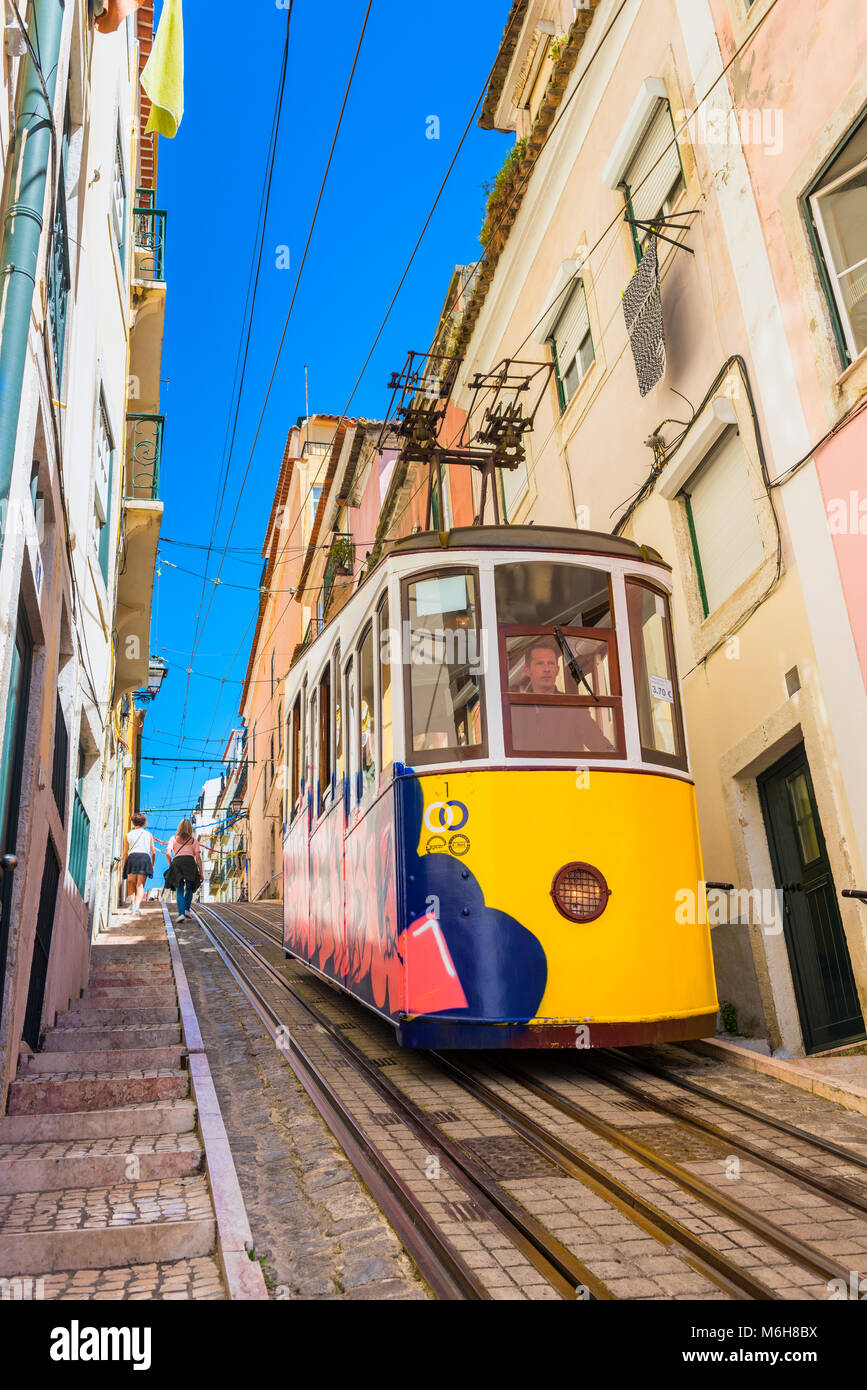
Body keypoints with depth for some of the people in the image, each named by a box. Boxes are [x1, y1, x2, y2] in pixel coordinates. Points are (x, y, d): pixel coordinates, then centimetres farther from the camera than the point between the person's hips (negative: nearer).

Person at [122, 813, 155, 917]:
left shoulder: (128, 835, 17)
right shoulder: (148, 834, 19)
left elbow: (125, 852, 13)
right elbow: (153, 851, 16)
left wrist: (123, 866, 18)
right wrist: (152, 864, 26)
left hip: (132, 857, 0)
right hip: (145, 857, 0)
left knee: (131, 883, 12)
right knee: (140, 885, -3)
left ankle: (132, 903, -7)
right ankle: (137, 906, -20)